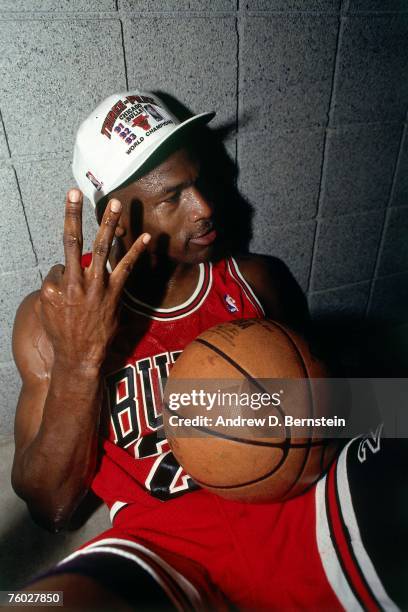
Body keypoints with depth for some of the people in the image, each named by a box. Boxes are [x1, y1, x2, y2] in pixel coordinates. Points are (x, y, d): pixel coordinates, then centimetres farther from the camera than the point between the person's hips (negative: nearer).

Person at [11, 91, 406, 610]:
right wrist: (77, 361, -20)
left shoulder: (256, 280, 6)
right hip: (162, 544, -1)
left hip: (286, 512, 2)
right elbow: (51, 509, -4)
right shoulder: (52, 315, -2)